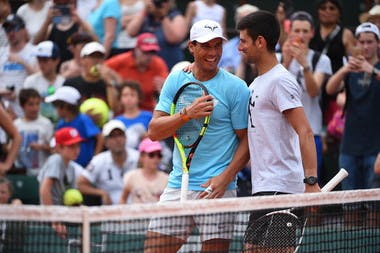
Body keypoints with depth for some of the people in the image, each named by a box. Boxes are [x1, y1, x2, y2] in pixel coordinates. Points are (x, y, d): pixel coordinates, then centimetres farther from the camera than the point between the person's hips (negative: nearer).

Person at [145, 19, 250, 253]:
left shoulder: (236, 88, -3)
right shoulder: (176, 80, 8)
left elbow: (246, 139, -3)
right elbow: (154, 132, 1)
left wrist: (225, 177, -16)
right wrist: (187, 114, -15)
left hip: (216, 189, -4)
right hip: (178, 186, 4)